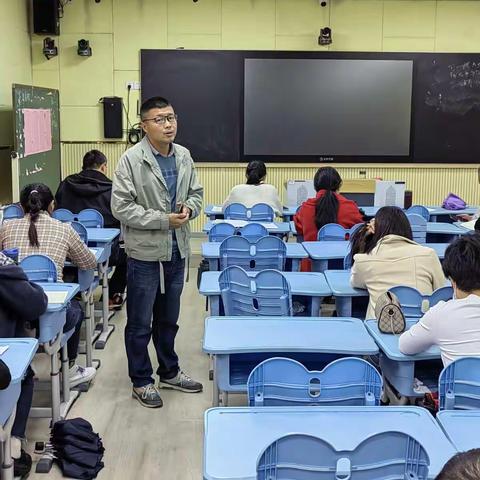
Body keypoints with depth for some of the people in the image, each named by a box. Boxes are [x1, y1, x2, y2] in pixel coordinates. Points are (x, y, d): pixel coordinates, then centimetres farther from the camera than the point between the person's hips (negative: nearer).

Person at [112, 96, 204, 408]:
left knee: (169, 319, 21)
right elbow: (121, 207, -17)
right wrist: (163, 220, -20)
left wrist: (189, 208, -9)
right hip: (145, 253, -5)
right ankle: (141, 381, 23)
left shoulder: (184, 156, 3)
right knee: (140, 323, 8)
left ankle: (169, 372, 37)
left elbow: (197, 193, 14)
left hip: (177, 251, 6)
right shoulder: (132, 159, -14)